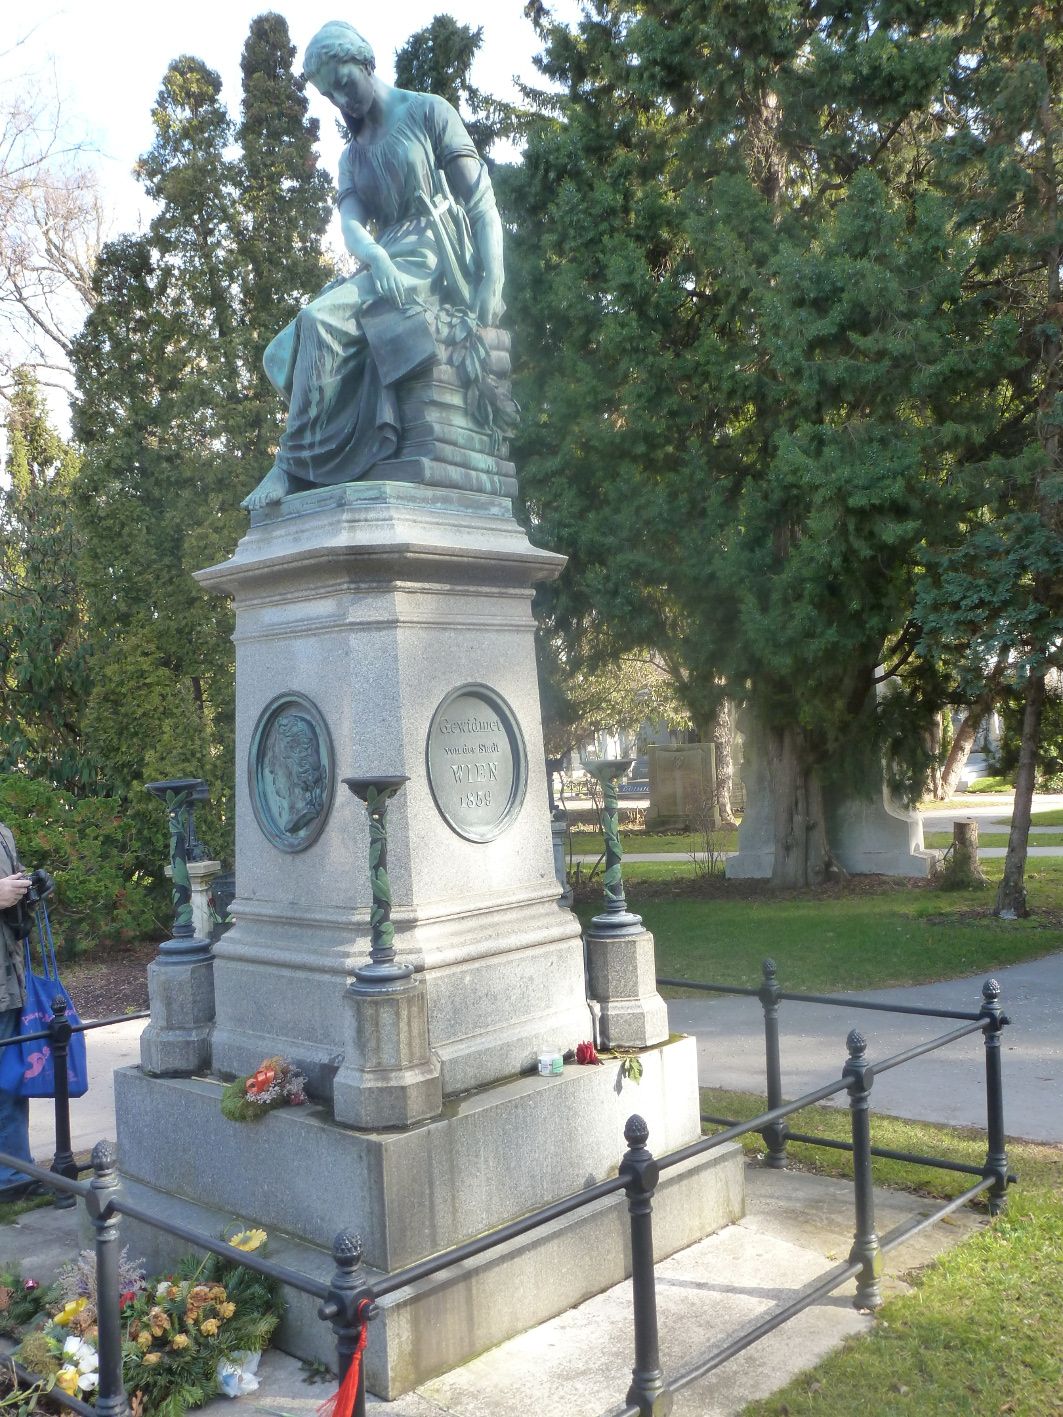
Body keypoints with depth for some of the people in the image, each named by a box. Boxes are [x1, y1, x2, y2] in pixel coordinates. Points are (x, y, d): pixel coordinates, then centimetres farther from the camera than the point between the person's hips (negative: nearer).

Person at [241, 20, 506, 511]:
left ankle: (295, 466, -27)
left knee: (321, 319, -28)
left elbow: (481, 200, -3)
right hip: (385, 265, 7)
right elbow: (351, 224, 3)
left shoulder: (428, 112, 5)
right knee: (286, 353, -10)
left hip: (435, 256, -7)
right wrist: (376, 258, -22)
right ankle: (362, 450, -20)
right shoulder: (352, 157, 22)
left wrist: (491, 281, -18)